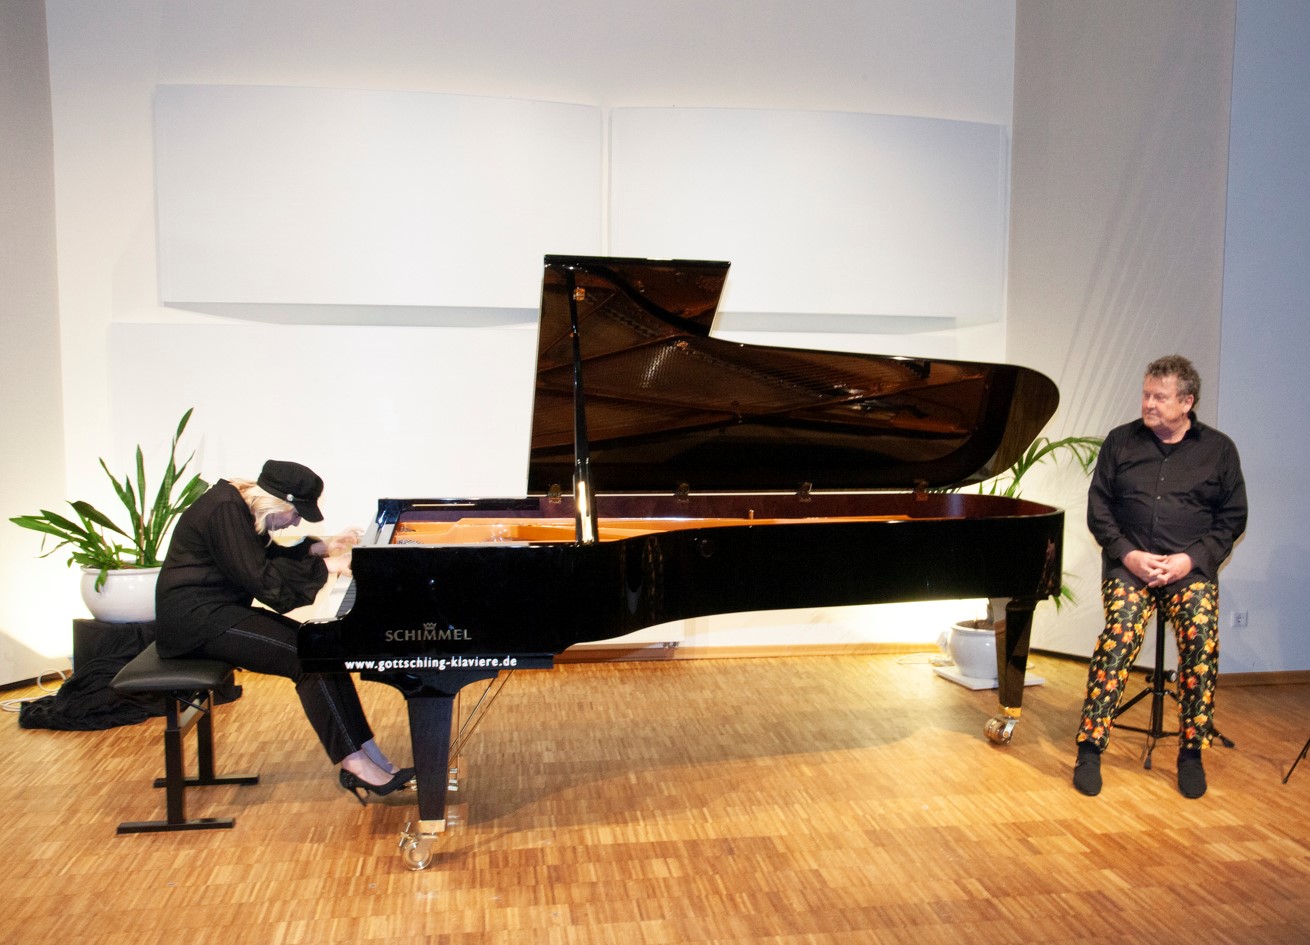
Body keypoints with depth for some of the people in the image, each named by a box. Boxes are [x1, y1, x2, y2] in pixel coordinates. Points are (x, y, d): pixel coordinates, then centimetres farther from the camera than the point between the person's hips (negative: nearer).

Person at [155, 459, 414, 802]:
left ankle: (370, 756, -8)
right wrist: (325, 566, -19)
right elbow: (262, 579, -24)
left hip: (220, 608, 10)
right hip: (196, 619, -10)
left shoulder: (240, 503, 9)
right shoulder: (225, 511, -21)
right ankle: (354, 764, -16)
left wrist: (320, 547, 11)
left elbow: (267, 555, 22)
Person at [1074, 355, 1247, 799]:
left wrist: (1191, 558, -9)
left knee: (1201, 637, -26)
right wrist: (1127, 553, -7)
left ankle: (1191, 752, -7)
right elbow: (1098, 508, 8)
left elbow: (1233, 517, 7)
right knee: (1121, 631, -26)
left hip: (1191, 567, 0)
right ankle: (1090, 747, -19)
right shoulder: (1121, 442, 8)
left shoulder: (1218, 449, 8)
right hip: (1129, 564, 0)